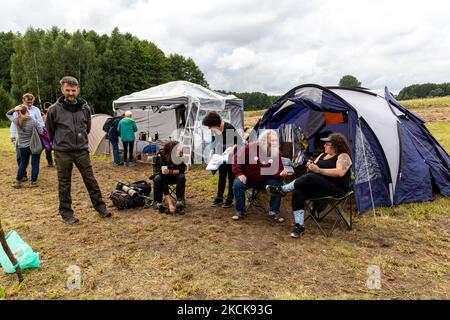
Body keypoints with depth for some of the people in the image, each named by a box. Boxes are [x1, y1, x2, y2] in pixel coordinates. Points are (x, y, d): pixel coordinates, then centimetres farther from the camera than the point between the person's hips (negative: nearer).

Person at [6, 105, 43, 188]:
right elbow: (41, 132, -15)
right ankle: (33, 182, 9)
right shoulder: (33, 121, -15)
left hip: (22, 147, 4)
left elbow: (8, 114, 14)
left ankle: (18, 181, 21)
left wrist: (14, 109, -4)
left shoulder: (16, 121, -5)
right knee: (35, 164, 7)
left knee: (23, 163, 19)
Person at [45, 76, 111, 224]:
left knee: (90, 180, 9)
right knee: (64, 184, 8)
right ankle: (66, 213, 20)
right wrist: (59, 143, 15)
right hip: (62, 152, -2)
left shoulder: (85, 107, 1)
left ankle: (100, 207, 20)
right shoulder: (54, 109, -8)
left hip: (82, 150, 2)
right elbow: (50, 131, 6)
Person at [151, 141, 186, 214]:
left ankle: (180, 202, -21)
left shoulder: (177, 157, -24)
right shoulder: (160, 157, -33)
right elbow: (164, 181, -38)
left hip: (172, 177, 2)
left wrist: (170, 171, -36)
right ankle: (158, 203, -21)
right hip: (163, 177, -2)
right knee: (157, 178, -33)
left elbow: (182, 169, -15)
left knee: (181, 177, -27)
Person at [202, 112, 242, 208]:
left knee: (231, 177, 6)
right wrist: (212, 151, -1)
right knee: (221, 177, 13)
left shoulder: (229, 128, -24)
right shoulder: (214, 129, -7)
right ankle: (219, 198, 24)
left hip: (231, 156, -6)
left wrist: (233, 148, -32)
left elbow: (239, 140, -16)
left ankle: (230, 199, 17)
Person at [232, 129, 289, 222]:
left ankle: (274, 211, -4)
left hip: (265, 180, 2)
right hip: (248, 179, -2)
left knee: (278, 184, -23)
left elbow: (277, 169, -7)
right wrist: (239, 173, -17)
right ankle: (240, 211, -8)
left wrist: (281, 173, -31)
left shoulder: (276, 152, -8)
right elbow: (237, 159, -9)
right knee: (237, 184, -29)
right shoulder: (250, 147, -17)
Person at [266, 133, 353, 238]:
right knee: (297, 193, -23)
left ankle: (282, 189, -19)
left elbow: (340, 172, -21)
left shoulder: (343, 156, -3)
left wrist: (319, 170, -23)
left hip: (336, 189, -7)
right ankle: (299, 225, -20)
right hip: (318, 188, 7)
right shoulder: (322, 155, 20)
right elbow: (313, 171, 18)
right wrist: (310, 166, -6)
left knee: (311, 177, -35)